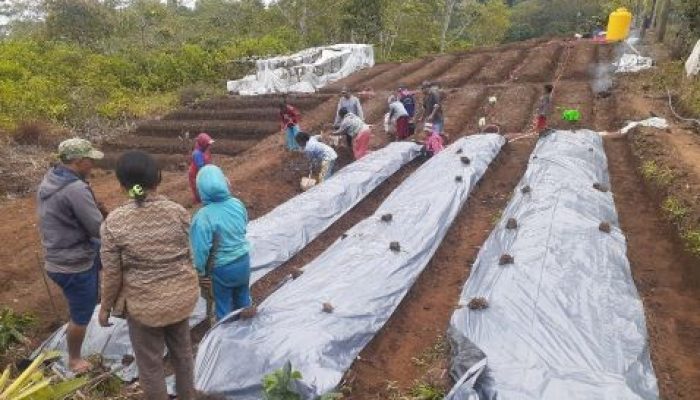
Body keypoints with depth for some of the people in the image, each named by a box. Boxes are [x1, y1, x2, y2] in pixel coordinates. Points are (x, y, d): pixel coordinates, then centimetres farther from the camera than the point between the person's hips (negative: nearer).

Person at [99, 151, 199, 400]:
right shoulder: (178, 212, -11)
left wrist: (106, 307, 6)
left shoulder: (114, 222, -16)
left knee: (150, 363, 18)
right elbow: (188, 255, -1)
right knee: (182, 352, 25)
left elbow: (111, 273, -10)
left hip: (144, 303, -3)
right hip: (181, 296, 3)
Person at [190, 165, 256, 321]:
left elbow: (201, 248, -21)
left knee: (224, 304, 18)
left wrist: (201, 270, -4)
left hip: (222, 268, -5)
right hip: (243, 261, 5)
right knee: (243, 298, 27)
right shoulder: (238, 204, -12)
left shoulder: (204, 216, -27)